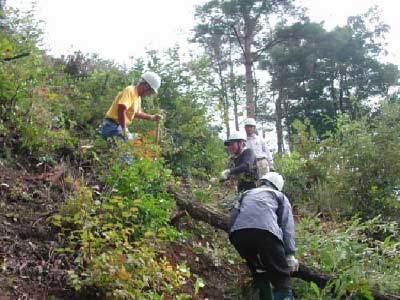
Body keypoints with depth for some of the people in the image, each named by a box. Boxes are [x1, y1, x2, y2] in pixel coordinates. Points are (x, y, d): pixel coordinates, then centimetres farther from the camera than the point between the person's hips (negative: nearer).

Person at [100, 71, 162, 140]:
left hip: (120, 127, 10)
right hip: (113, 126, -10)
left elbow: (137, 113, 31)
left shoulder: (138, 97, 15)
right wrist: (124, 130, -28)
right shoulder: (130, 91, -15)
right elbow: (121, 110, -28)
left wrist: (152, 117, 24)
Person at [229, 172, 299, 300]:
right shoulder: (280, 196, 30)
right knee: (281, 280, 4)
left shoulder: (246, 194, 38)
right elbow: (287, 225, 16)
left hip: (238, 233, 3)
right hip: (265, 232, -3)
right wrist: (290, 254, 11)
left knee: (259, 272, 27)